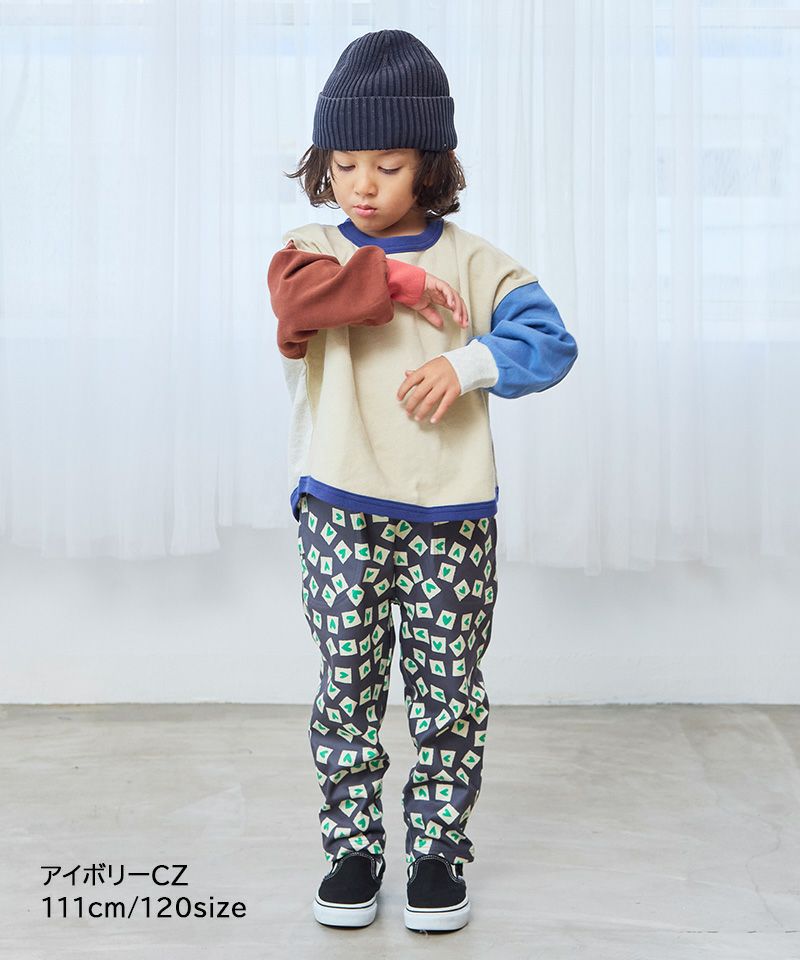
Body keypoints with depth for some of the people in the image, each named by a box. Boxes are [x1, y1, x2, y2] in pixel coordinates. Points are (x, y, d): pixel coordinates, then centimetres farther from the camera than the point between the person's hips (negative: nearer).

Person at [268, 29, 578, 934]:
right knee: (346, 685, 7)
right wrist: (397, 281, -17)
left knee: (447, 690, 6)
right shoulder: (312, 248, 4)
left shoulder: (475, 262, 4)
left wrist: (466, 363, -18)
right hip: (339, 510, 0)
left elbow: (548, 340, -4)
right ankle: (352, 847, 21)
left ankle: (437, 850, 21)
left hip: (452, 513, 0)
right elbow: (297, 291, -20)